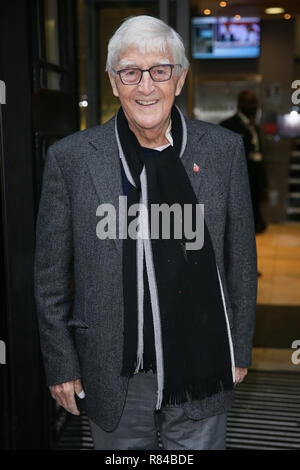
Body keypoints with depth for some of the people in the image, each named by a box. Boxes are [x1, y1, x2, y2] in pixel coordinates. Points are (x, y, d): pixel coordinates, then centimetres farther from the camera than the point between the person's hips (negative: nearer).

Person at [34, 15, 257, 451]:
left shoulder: (224, 149, -3)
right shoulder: (70, 158, -7)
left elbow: (241, 258, 4)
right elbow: (50, 276, -1)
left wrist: (240, 350, 7)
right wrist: (61, 365, 1)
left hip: (202, 374, 1)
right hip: (114, 378, 0)